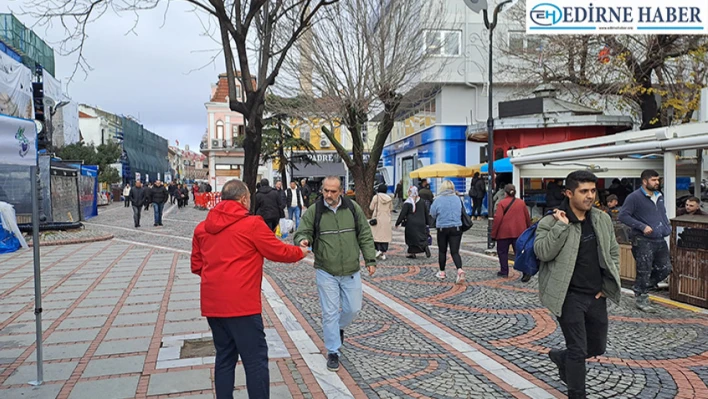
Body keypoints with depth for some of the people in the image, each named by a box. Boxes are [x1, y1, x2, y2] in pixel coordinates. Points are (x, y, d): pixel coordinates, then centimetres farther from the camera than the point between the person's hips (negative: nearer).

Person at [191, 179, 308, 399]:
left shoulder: (202, 228, 9)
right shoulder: (252, 224, -8)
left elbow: (196, 266, 15)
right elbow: (279, 252, -1)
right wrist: (300, 251, 17)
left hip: (212, 304, 7)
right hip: (241, 304, -6)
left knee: (224, 358, 17)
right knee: (256, 361, 2)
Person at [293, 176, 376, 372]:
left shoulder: (353, 208, -2)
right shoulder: (313, 211, -7)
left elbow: (365, 236, 4)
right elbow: (302, 232, -5)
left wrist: (370, 260, 2)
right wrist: (303, 240, -30)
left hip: (351, 272, 2)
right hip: (326, 272, -2)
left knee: (353, 308, 11)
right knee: (330, 312, 2)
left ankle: (339, 328, 44)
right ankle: (333, 353, 17)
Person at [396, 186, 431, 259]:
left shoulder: (407, 203, -9)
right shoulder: (422, 202, 5)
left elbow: (402, 214, -9)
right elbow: (427, 213, 9)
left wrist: (397, 223, 0)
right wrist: (427, 223, 18)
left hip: (411, 224, -4)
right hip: (421, 224, 4)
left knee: (412, 238, 5)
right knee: (422, 237, 11)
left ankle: (412, 253, 4)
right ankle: (425, 246, -17)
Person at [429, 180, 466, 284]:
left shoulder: (438, 200, -11)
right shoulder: (457, 199, -1)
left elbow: (432, 214, -3)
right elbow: (461, 212, 11)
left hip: (442, 228, -1)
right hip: (456, 228, 2)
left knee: (442, 251, 15)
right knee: (455, 251, 2)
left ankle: (441, 272, 26)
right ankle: (460, 270, -20)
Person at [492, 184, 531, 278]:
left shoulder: (502, 203, -7)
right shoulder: (522, 202, 6)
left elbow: (498, 219, -11)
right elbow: (528, 217, 11)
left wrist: (493, 234, -5)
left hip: (504, 232, -3)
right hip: (519, 232, 3)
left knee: (502, 252, 12)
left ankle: (504, 271, 15)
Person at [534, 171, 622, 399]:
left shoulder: (603, 219, 5)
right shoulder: (551, 222, -12)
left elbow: (613, 253, 15)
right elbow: (542, 253, -25)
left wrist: (608, 285, 7)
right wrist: (562, 226, -27)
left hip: (597, 296, 6)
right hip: (569, 296, -6)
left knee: (597, 348, 17)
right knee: (578, 350, 0)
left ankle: (561, 357, 44)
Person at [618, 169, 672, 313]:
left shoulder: (659, 196, 13)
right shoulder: (634, 197, -12)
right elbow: (623, 215, -15)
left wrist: (668, 228, 11)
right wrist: (642, 226, -20)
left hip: (660, 240, 8)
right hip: (643, 241, -7)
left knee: (665, 269, 11)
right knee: (644, 271, -1)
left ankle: (642, 288, 29)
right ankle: (641, 298, 14)